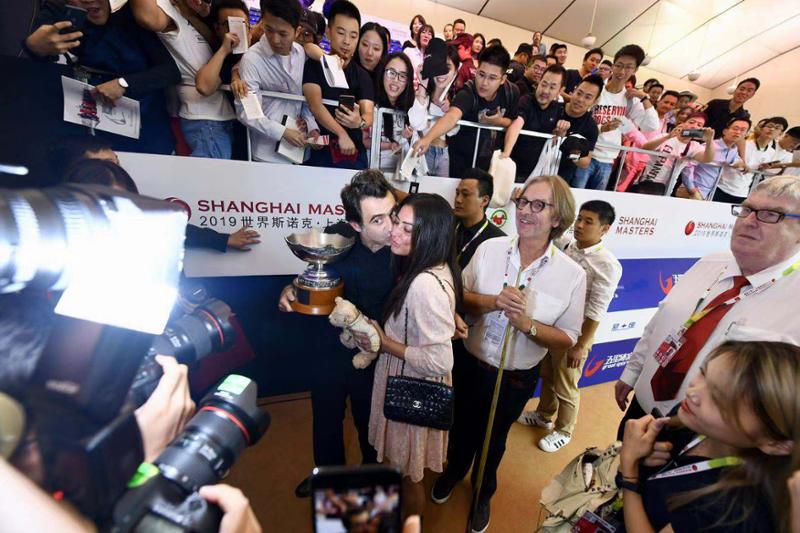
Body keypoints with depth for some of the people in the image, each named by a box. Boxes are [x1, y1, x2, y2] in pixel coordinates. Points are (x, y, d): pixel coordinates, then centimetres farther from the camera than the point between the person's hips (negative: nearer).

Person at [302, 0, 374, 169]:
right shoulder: (313, 65, 4)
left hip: (354, 155, 2)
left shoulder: (363, 76, 10)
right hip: (319, 152, -2)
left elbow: (368, 115, -5)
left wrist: (360, 122, -29)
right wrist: (341, 134, -25)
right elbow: (315, 105, -11)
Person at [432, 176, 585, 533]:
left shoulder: (572, 274, -15)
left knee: (493, 439, 26)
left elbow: (568, 338, -9)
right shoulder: (489, 248, -13)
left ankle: (483, 494, 60)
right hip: (470, 364, 1)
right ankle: (453, 472, 63)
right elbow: (457, 298, -8)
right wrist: (492, 302, -26)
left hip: (516, 379, -1)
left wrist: (526, 324, -27)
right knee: (462, 428, 27)